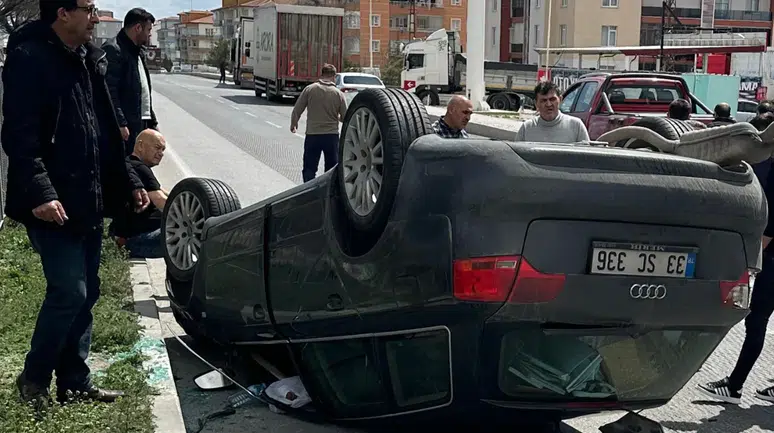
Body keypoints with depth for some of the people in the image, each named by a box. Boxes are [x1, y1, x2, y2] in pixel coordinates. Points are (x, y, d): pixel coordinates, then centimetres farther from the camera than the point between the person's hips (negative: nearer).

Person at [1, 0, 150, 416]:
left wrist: (129, 181, 16)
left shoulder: (88, 58, 13)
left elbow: (105, 132, 19)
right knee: (69, 292, -8)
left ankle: (75, 381, 24)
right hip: (53, 204, -8)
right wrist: (39, 193, -28)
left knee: (85, 293, 12)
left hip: (88, 201, 9)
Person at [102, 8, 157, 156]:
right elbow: (110, 92, -18)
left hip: (142, 124, 10)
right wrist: (120, 124, -22)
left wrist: (153, 122, 21)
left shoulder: (138, 52, 20)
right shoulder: (113, 49, -11)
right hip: (126, 127, -10)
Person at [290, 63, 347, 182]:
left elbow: (297, 111, -2)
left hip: (312, 135, -1)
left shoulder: (309, 89, -5)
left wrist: (293, 124, 17)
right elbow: (345, 117, 1)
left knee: (309, 169, 7)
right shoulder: (338, 93, -3)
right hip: (332, 136, 1)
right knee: (332, 170, 12)